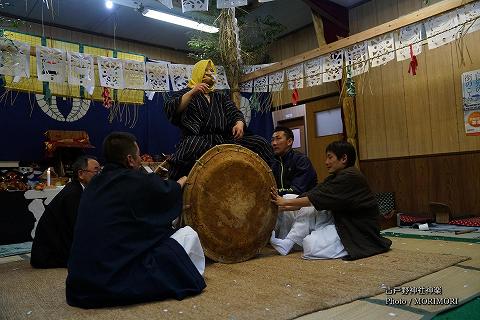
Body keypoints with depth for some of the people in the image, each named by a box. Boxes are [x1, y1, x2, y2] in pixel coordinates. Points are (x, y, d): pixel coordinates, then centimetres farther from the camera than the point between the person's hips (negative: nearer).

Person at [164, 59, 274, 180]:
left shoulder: (221, 97, 30)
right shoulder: (185, 94, 17)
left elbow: (235, 113, 18)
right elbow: (171, 110, -2)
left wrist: (239, 123, -6)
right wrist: (192, 93, -14)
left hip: (224, 140, 5)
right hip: (198, 139, -4)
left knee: (260, 143, -15)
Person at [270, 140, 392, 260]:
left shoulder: (350, 176, -18)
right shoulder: (336, 177, 11)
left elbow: (318, 199, -22)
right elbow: (311, 195, 2)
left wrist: (286, 202, -17)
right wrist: (285, 205, -9)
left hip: (359, 231, -10)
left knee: (311, 246, -28)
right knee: (308, 209, -2)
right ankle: (286, 243, -6)